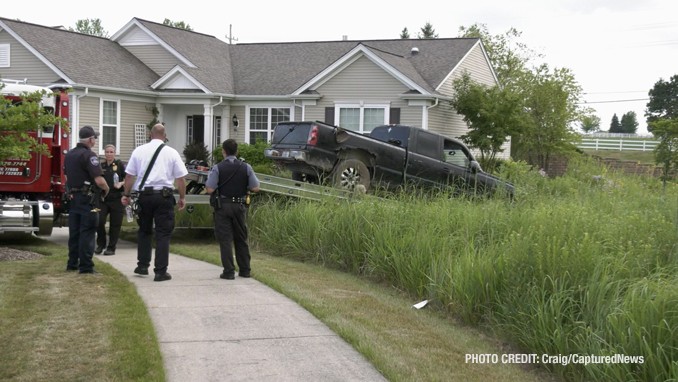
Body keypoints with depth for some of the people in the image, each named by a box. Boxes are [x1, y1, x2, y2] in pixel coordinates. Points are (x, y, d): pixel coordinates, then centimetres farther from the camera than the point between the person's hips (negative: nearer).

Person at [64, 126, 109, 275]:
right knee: (87, 233, -5)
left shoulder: (69, 155, 12)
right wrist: (106, 189, -3)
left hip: (73, 197, 8)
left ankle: (72, 263, 18)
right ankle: (86, 266, -6)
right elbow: (99, 180, -21)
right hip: (87, 199, -8)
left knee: (74, 232, 13)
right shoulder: (89, 155, -15)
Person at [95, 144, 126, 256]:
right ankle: (101, 244, 8)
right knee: (99, 221, -9)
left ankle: (111, 248, 11)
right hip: (103, 198, 2)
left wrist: (121, 184, -19)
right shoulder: (101, 166, 11)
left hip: (116, 198, -2)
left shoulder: (120, 164, 2)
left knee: (115, 224, 1)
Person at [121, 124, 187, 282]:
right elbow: (180, 178, 1)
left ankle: (143, 266, 20)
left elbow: (129, 175, 5)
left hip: (143, 195, 2)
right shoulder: (172, 153, 1)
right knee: (163, 233, 2)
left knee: (144, 231, 19)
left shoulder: (139, 151, 5)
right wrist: (182, 198, 10)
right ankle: (161, 271, 0)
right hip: (164, 196, -2)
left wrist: (126, 194, 15)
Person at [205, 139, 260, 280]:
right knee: (241, 239, 14)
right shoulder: (246, 167, -1)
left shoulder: (218, 168, -10)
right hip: (239, 206, 3)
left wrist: (209, 179, 6)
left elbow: (209, 189, -14)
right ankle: (245, 270, 20)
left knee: (225, 239, 1)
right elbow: (255, 188, -1)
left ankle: (229, 271, -2)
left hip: (223, 206, -3)